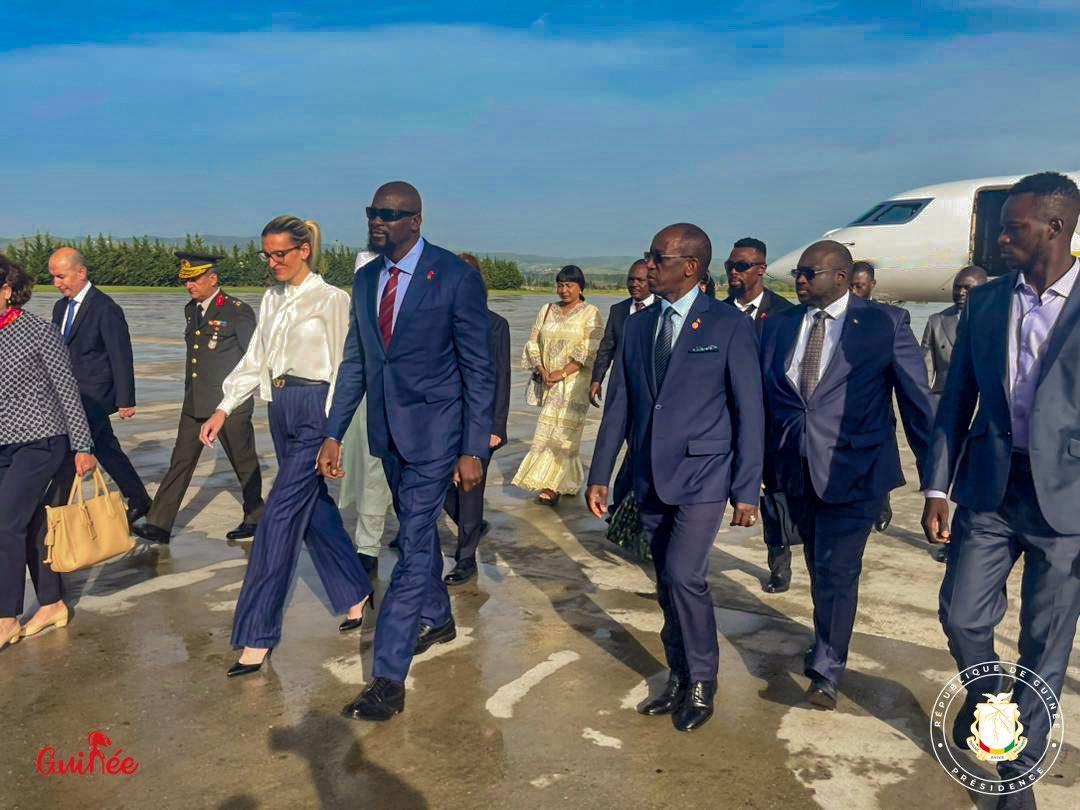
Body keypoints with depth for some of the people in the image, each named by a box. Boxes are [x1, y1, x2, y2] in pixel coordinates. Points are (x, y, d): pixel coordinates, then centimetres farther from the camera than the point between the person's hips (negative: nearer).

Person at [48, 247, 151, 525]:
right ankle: (140, 502, 27)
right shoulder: (60, 307, 12)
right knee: (106, 450, 15)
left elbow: (122, 357, -14)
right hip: (71, 393, 9)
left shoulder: (105, 309, -14)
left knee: (69, 452, -10)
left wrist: (125, 400, -14)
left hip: (94, 394, -8)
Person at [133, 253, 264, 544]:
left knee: (244, 462, 7)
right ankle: (159, 524, 7)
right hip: (195, 402, 7)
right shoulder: (191, 310, 13)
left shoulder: (237, 311, -10)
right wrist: (191, 388, 18)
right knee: (181, 462, 5)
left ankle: (255, 518, 23)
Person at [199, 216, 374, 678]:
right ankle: (356, 592, 35)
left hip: (315, 410, -7)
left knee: (279, 518, -9)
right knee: (315, 510, 16)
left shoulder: (330, 300, -9)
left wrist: (334, 432, -13)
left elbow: (342, 370, -10)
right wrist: (223, 409, 4)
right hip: (280, 411, 8)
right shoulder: (271, 299, 11)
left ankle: (257, 638, -2)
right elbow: (254, 361, 13)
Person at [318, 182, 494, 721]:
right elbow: (355, 362, 11)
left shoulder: (455, 277, -13)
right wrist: (333, 433, 6)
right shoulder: (365, 280, 6)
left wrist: (473, 449, -13)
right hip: (387, 429, 7)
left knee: (414, 542, -7)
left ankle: (388, 678, -1)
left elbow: (479, 368, -11)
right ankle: (437, 619, 43)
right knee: (417, 529, 21)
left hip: (434, 429, -6)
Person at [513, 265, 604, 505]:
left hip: (574, 382, -5)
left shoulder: (591, 314, -3)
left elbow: (590, 352, -11)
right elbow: (533, 344, 9)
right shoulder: (546, 311, 12)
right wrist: (542, 371, -7)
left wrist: (562, 373, -16)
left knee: (562, 432, -8)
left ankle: (552, 486, -6)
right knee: (555, 431, 8)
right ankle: (570, 481, 21)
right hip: (549, 383, 5)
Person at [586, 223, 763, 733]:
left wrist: (747, 490, -9)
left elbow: (749, 411, -6)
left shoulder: (729, 326, -6)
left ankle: (702, 684, 10)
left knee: (684, 576, -12)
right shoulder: (638, 326, 8)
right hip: (650, 479, 5)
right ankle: (680, 680, 29)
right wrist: (600, 475, 7)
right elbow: (619, 404, 10)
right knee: (668, 584, 12)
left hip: (701, 475, -5)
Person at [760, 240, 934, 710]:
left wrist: (934, 477, -5)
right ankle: (828, 644, 44)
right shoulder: (778, 326, 3)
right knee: (819, 567, 20)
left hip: (854, 470, -4)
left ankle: (826, 671, 14)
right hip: (795, 470, 5)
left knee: (836, 571, -4)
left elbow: (917, 400, -6)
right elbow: (762, 397, 6)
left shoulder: (885, 323, -8)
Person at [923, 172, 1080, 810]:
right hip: (989, 488, 3)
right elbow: (957, 399, 8)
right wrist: (937, 488, 5)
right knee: (962, 616, 7)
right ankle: (984, 699, 40)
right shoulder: (986, 301, 5)